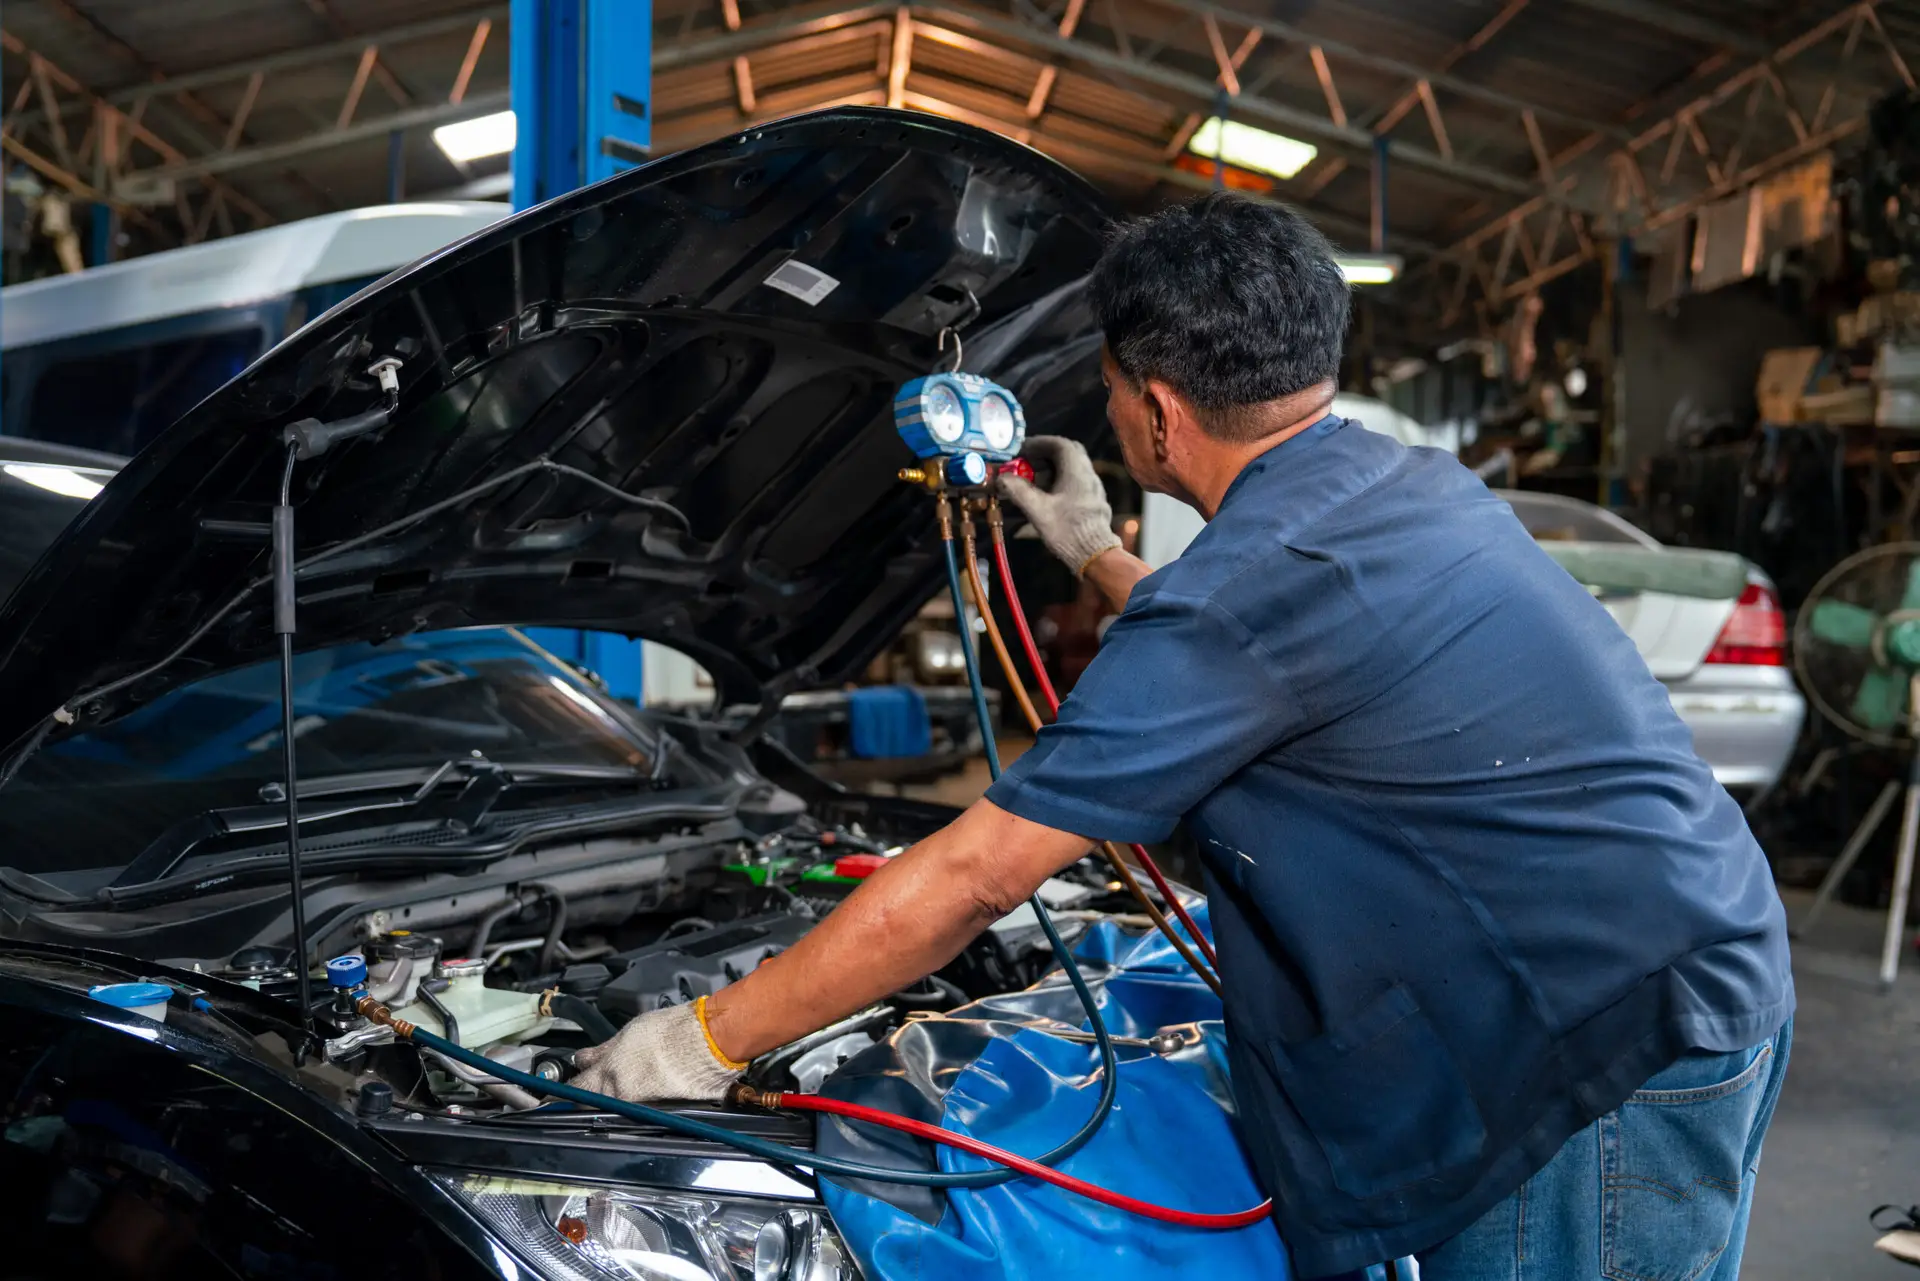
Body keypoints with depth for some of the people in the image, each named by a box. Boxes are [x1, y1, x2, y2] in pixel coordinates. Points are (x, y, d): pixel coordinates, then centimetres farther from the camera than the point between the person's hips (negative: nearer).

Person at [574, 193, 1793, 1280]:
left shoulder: (1259, 575, -21)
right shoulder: (1421, 488, 7)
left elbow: (973, 876, -18)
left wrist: (709, 1040, -8)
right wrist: (1099, 556, 32)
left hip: (1632, 1048, -9)